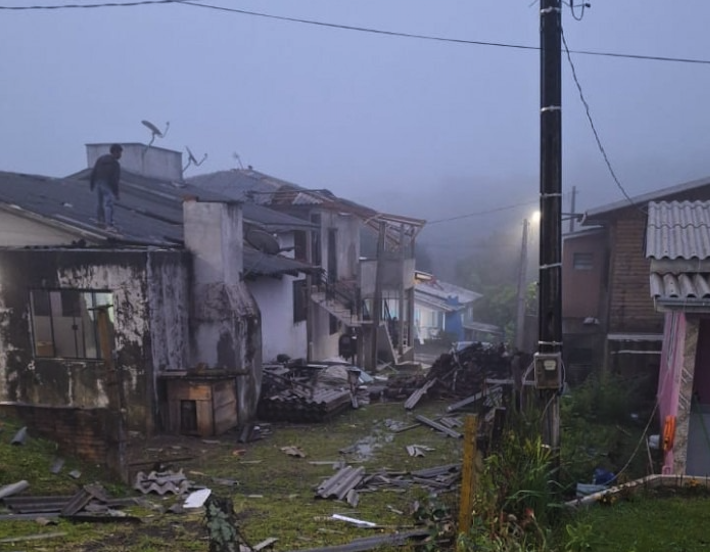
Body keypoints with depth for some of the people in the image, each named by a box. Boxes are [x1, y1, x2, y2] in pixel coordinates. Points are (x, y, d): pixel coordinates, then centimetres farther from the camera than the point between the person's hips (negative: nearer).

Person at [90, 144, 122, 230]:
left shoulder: (100, 159, 7)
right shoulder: (115, 164, -14)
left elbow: (93, 173, 9)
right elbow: (115, 180, -17)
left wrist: (92, 184, 18)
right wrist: (116, 193, -13)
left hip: (98, 184, 7)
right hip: (108, 187, -7)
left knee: (100, 203, 17)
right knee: (108, 205, -8)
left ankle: (100, 221, 28)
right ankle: (109, 225, -12)